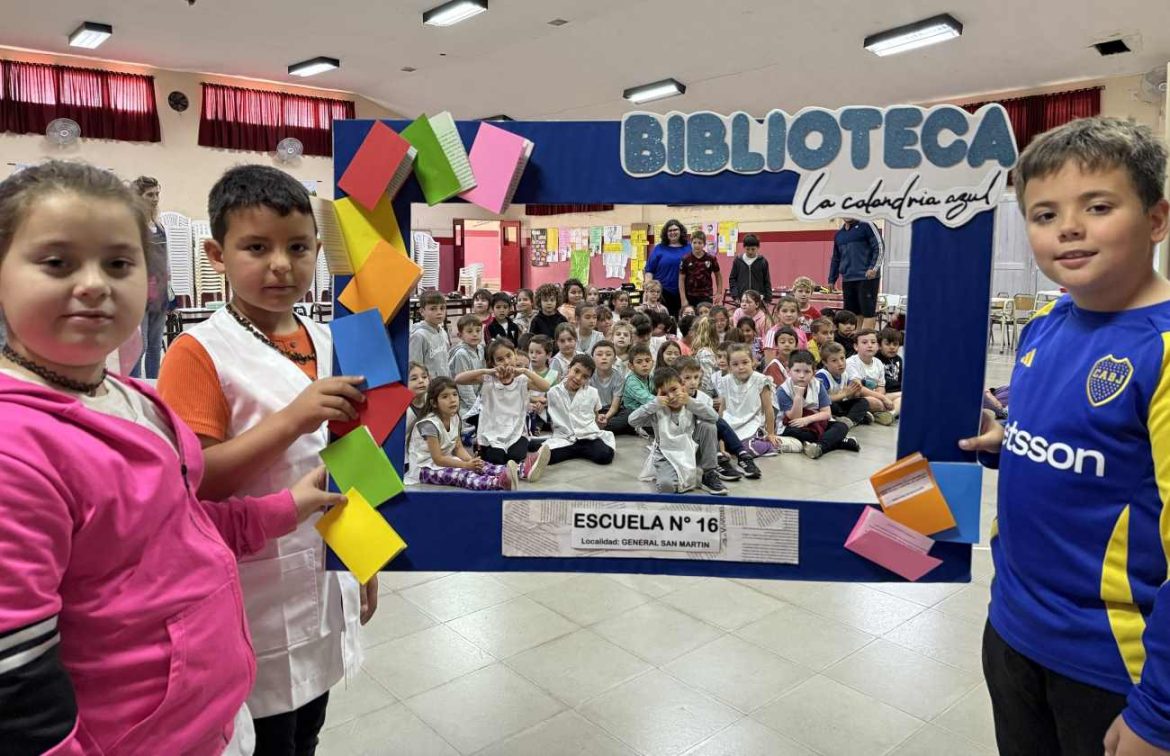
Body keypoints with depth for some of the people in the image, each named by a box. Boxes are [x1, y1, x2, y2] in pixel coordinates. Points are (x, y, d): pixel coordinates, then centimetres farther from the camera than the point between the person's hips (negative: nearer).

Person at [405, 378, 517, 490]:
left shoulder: (455, 419, 2)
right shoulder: (430, 424, -22)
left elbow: (458, 448, 5)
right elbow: (438, 459, -22)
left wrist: (471, 461, -15)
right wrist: (466, 465, -23)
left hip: (446, 462, 8)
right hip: (426, 468, -8)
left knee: (478, 465, -15)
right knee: (461, 474, -33)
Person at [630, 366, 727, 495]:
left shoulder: (690, 407, -4)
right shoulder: (657, 411, -7)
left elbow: (714, 417, -19)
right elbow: (632, 420, -17)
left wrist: (690, 402, -25)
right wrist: (655, 403, -22)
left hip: (692, 451, 3)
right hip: (667, 456, -3)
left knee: (707, 426, -19)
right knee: (666, 485, -35)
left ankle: (709, 475, -7)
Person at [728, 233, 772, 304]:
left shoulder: (762, 261, 1)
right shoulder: (738, 261, 3)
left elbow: (767, 282, 5)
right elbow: (732, 279, 8)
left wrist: (768, 299, 1)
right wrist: (735, 296, -2)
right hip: (741, 298, 1)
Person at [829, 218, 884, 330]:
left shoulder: (866, 226, -1)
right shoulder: (839, 234, 17)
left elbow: (879, 247, -7)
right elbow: (835, 259, 24)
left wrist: (874, 268, -18)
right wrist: (831, 280, 20)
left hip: (867, 278, -6)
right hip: (847, 280, 6)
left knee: (868, 312, -6)